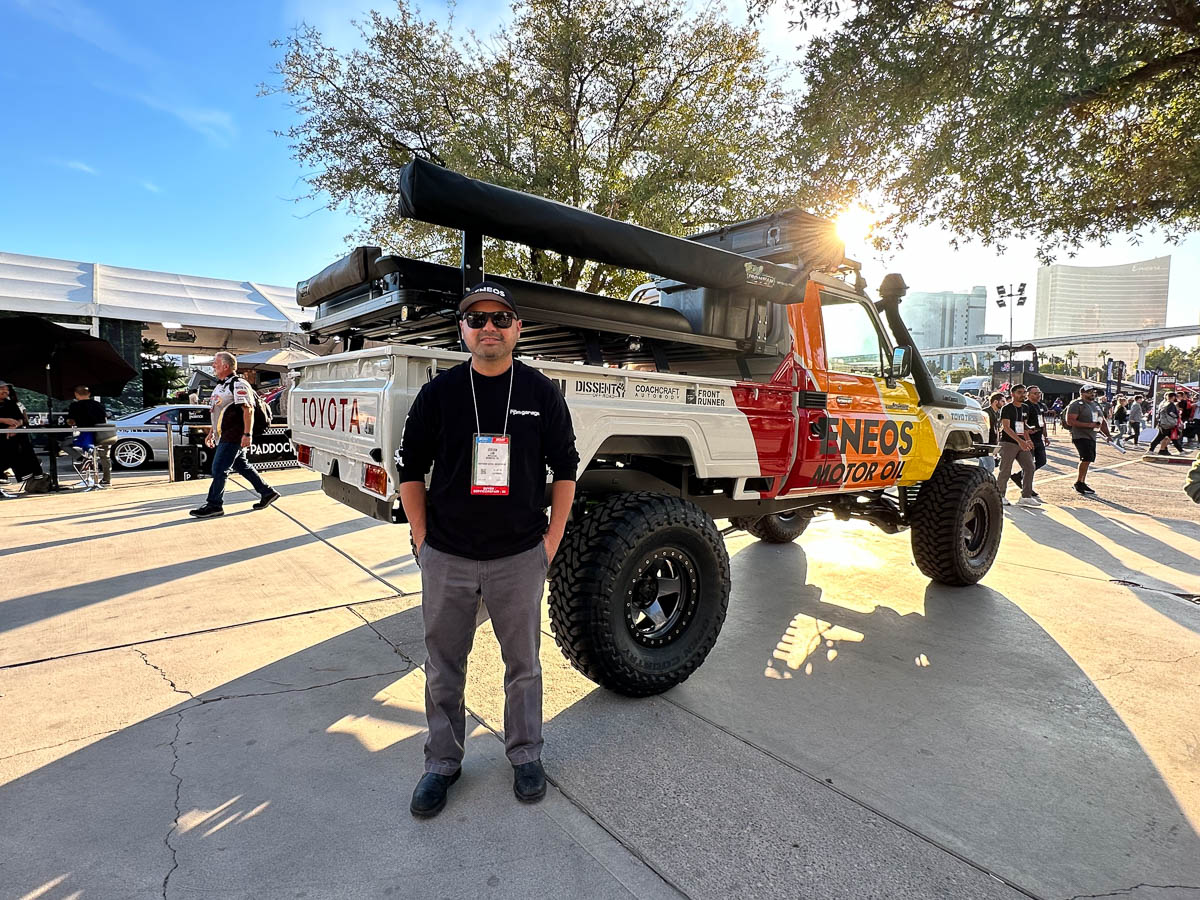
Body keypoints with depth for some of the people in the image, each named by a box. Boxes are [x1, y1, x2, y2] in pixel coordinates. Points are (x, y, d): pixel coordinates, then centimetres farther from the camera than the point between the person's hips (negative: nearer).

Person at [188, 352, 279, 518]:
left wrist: (247, 434, -26)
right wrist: (211, 433, 25)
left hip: (233, 437, -10)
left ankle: (214, 505, 3)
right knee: (242, 467, 13)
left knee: (219, 469, -6)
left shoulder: (238, 385, -14)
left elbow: (248, 411, -21)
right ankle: (268, 493, 20)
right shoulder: (221, 385, 18)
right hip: (224, 436, 10)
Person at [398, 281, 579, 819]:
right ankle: (443, 761, 36)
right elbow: (410, 470, 5)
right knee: (443, 667, 15)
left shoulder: (541, 393, -1)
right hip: (446, 559, 1)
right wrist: (423, 540, -1)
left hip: (520, 557, 0)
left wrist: (551, 540, -1)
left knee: (523, 664, 15)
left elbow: (565, 470, 4)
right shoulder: (439, 392, -1)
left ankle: (525, 755, 37)